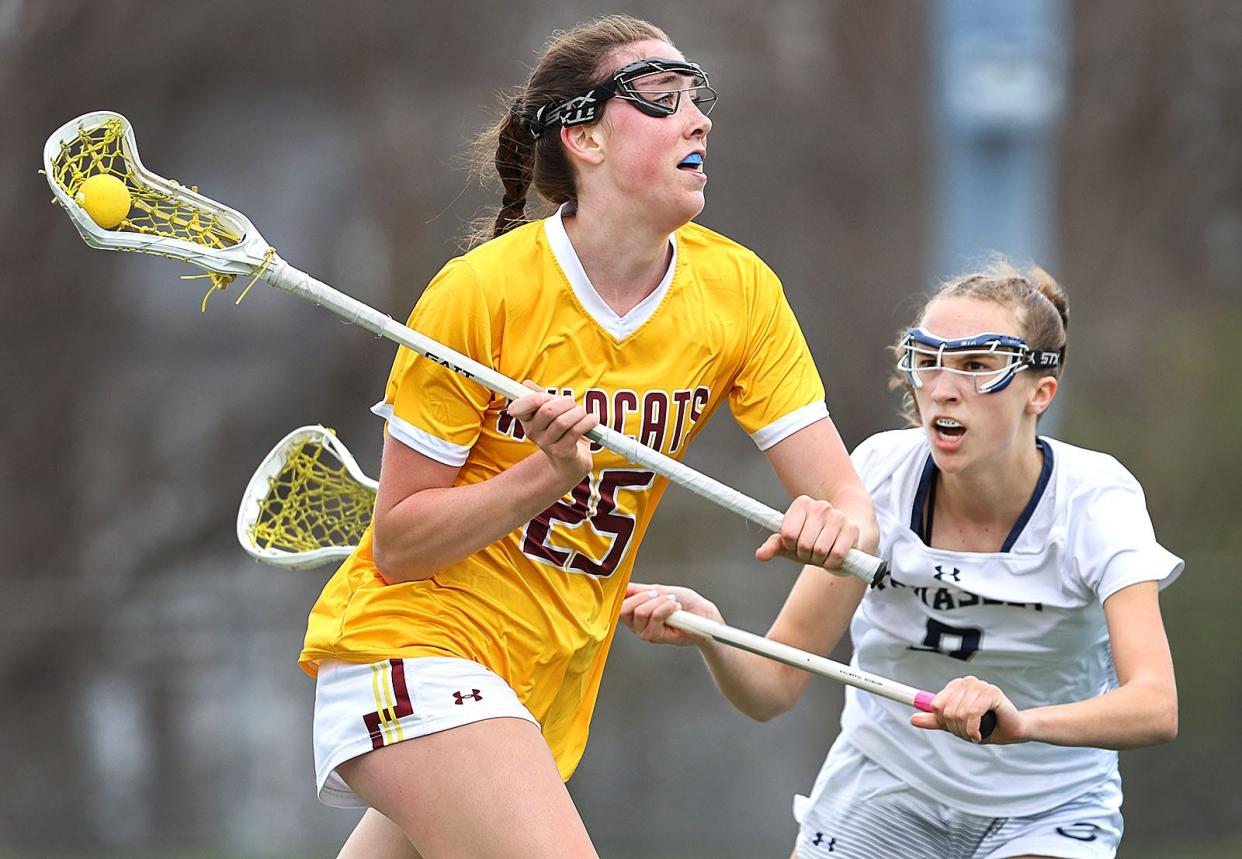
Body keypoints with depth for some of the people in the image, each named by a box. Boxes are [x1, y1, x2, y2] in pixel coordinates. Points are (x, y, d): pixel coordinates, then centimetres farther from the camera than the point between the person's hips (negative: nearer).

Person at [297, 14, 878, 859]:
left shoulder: (738, 290, -4)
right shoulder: (483, 291, -17)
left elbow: (843, 495, -6)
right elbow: (396, 549, -12)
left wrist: (837, 523, -30)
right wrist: (550, 473, -27)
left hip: (550, 683, 6)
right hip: (411, 642, -6)